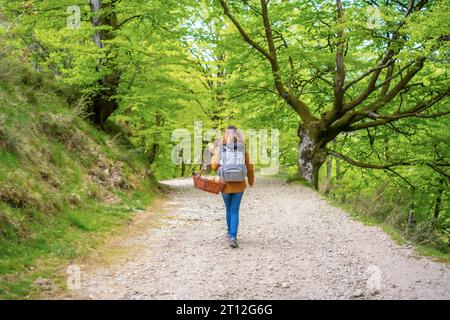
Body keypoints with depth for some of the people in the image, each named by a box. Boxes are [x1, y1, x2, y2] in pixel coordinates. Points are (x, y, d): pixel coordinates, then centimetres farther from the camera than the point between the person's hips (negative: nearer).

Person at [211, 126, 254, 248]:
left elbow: (214, 166, -6)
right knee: (235, 211, 3)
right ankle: (233, 237, -9)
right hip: (239, 185, 0)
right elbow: (249, 167, -3)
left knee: (228, 209, 19)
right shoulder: (243, 149, -8)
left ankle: (230, 233, 32)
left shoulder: (220, 149, -9)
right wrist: (251, 181, 12)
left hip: (225, 185, 1)